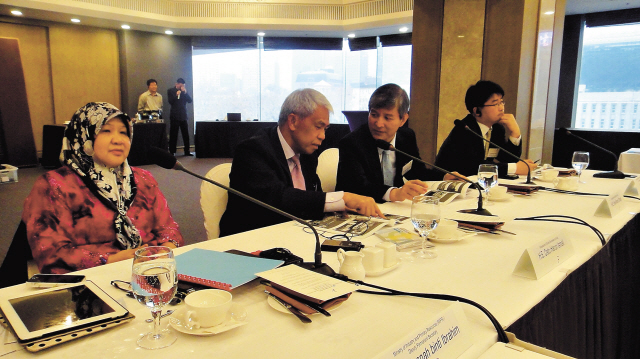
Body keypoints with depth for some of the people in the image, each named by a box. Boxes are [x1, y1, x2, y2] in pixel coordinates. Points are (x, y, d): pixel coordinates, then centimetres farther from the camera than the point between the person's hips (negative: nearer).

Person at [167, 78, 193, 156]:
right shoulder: (170, 91, 5)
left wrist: (185, 92, -7)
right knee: (173, 135, -2)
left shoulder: (184, 91, 13)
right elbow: (170, 102, -5)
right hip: (175, 116, -3)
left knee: (186, 134, 4)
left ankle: (187, 151, 10)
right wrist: (176, 95, -17)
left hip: (184, 116, 3)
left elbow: (190, 101, 4)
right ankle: (172, 152, 3)